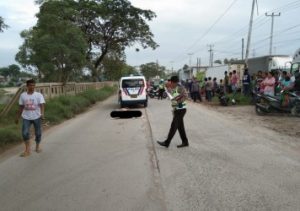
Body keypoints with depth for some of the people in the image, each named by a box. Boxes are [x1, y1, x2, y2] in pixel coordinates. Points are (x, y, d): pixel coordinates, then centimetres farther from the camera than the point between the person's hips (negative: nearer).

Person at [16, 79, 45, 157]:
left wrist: (42, 114, -35)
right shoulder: (23, 95, 2)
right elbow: (21, 107, 10)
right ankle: (27, 150, 5)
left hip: (36, 117, -1)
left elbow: (42, 105, -17)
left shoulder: (39, 95, -7)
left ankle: (37, 146, 31)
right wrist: (17, 117, 12)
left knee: (38, 133, 8)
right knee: (25, 133, -8)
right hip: (26, 117, 2)